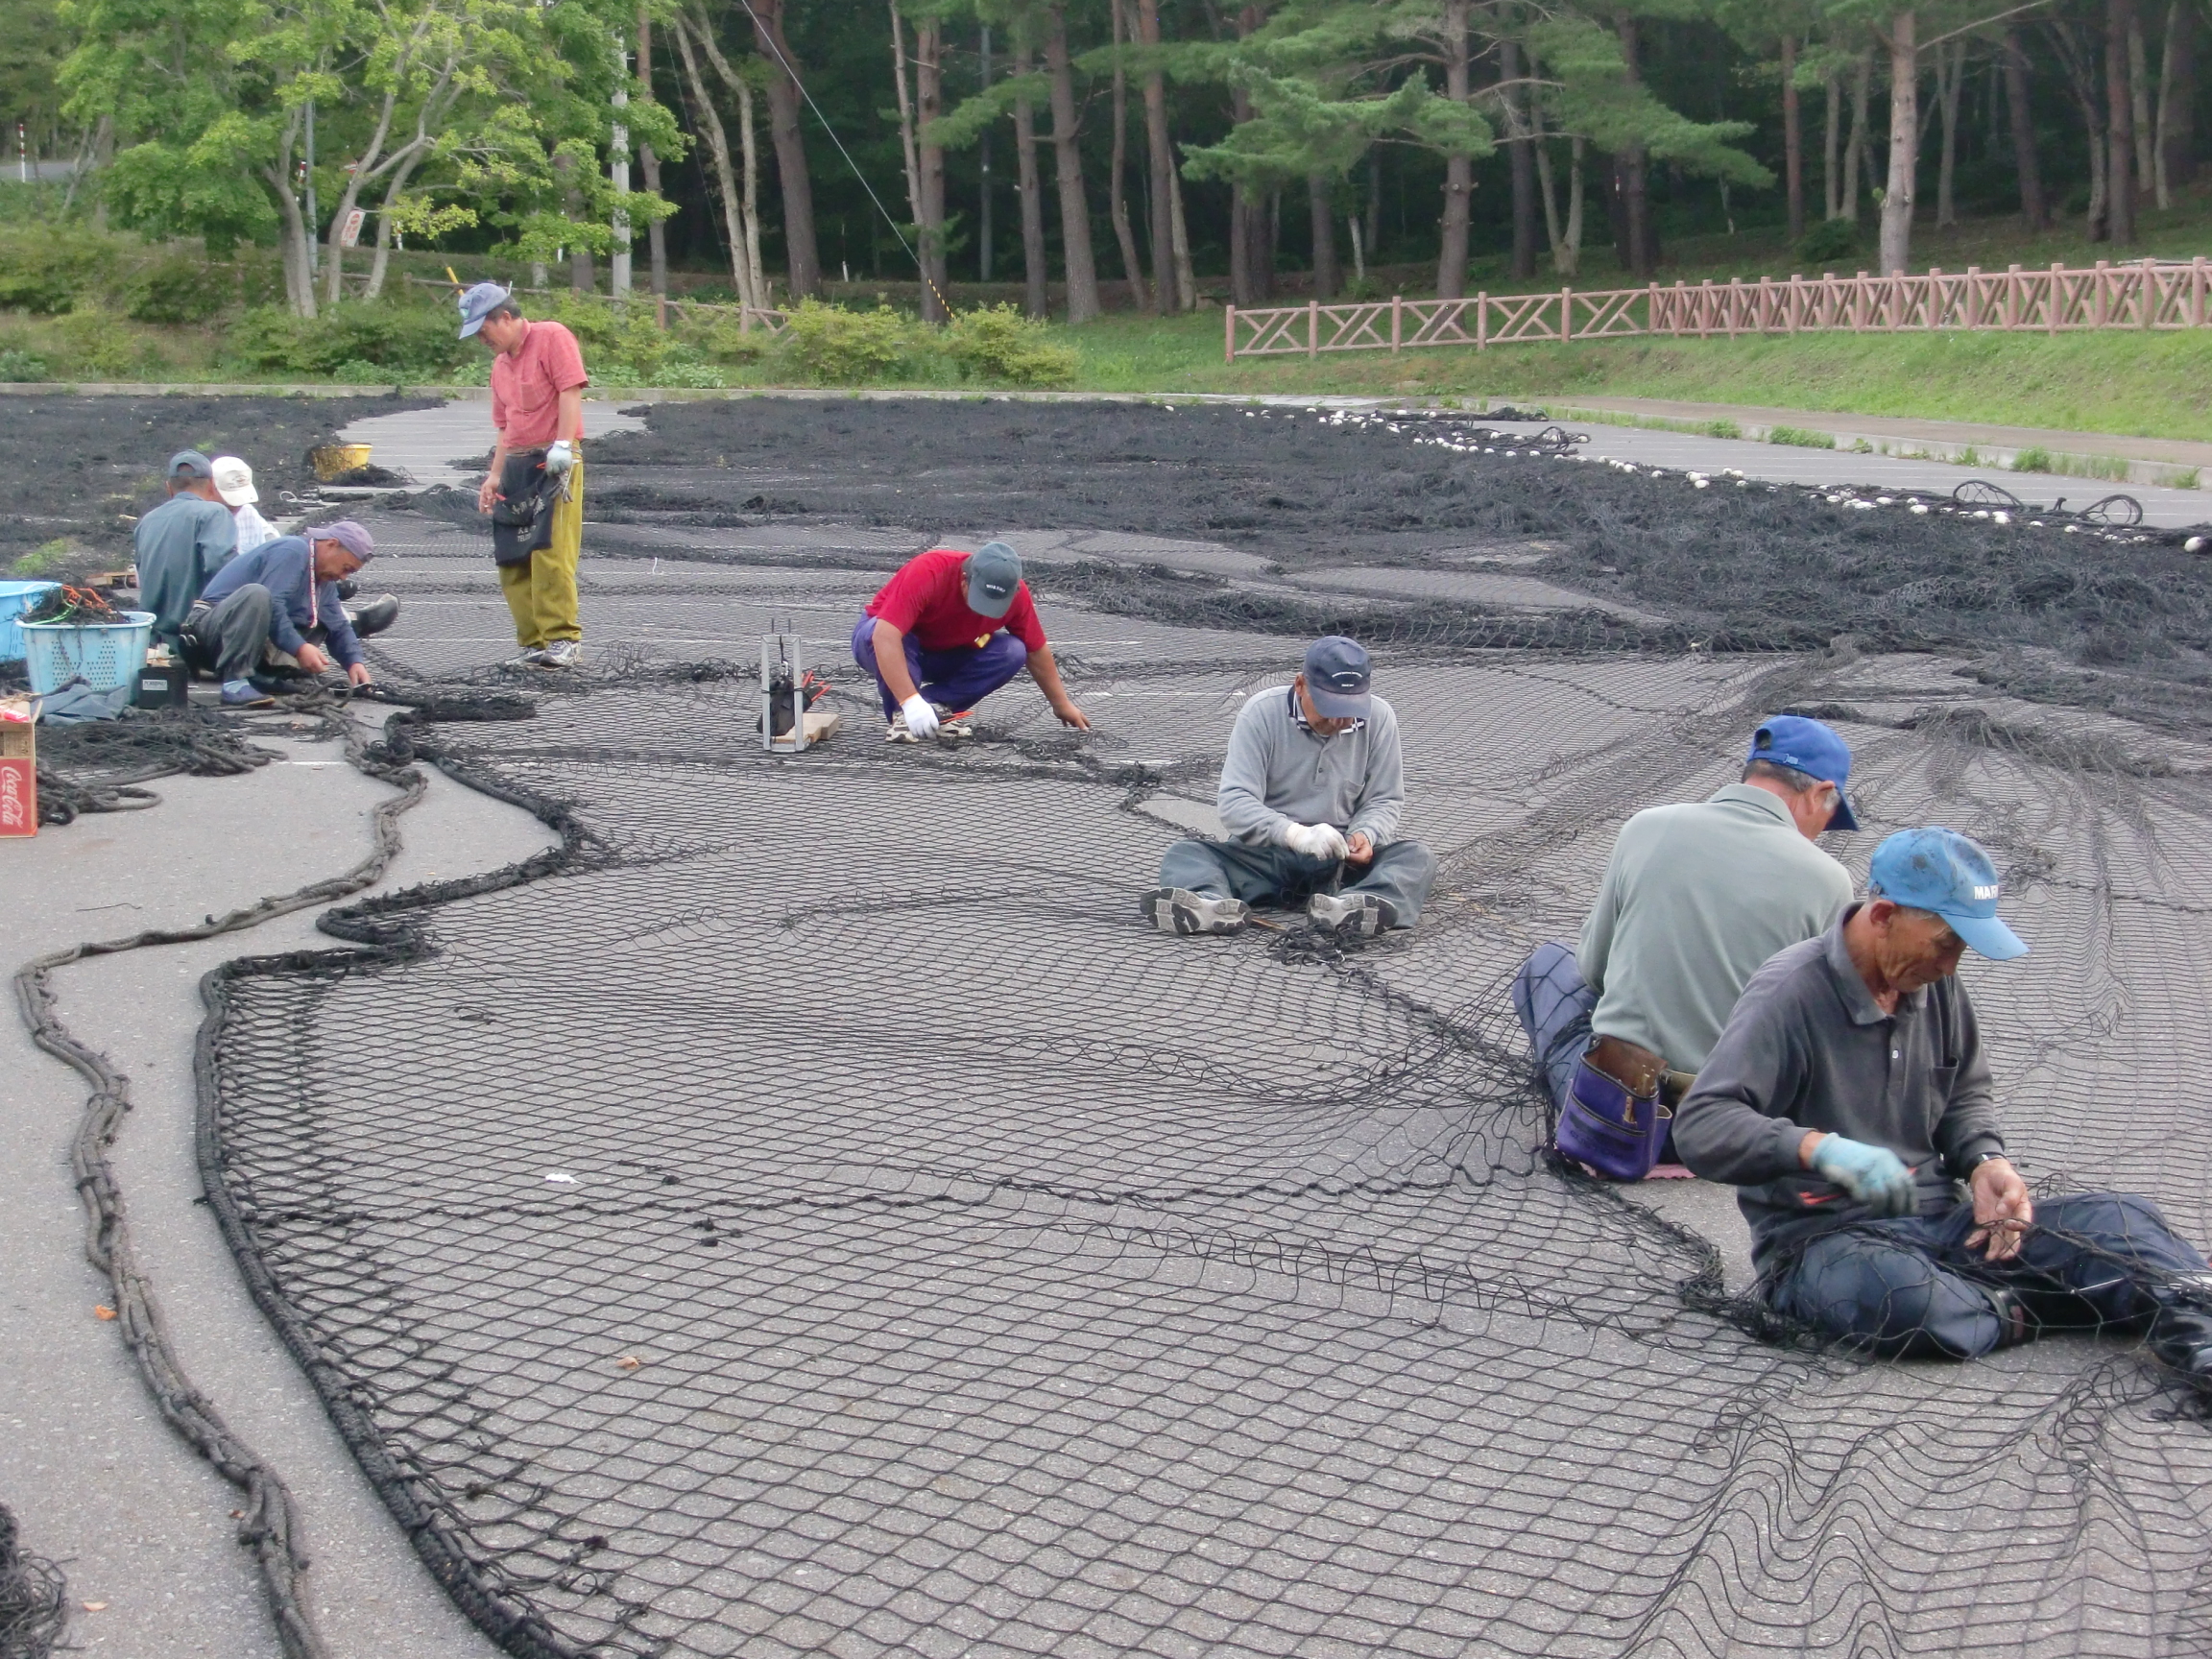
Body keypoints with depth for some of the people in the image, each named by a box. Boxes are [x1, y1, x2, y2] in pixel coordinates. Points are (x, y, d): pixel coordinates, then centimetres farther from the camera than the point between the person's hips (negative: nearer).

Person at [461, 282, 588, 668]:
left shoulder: (552, 337, -2)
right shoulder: (500, 365, 21)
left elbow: (571, 391, -12)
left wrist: (562, 444, -20)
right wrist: (495, 476, 17)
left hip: (555, 462, -8)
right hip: (516, 465, 8)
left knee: (551, 553, -16)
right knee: (513, 561, 2)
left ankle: (564, 639, -14)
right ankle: (535, 643, 6)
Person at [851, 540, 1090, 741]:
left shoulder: (1015, 593, -21)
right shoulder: (928, 572, -37)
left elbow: (1036, 650, -4)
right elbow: (885, 635, -44)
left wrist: (1062, 705, 1)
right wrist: (910, 702, -50)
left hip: (949, 655, 5)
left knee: (1012, 652, -19)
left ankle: (936, 705, -14)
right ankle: (900, 715, -23)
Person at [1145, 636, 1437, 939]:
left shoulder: (1379, 718, -4)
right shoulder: (1261, 712, -10)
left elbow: (1384, 801, 6)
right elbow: (1234, 803, -17)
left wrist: (1366, 834, -19)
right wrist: (1295, 834, -35)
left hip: (1341, 860, 1)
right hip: (1264, 856, -1)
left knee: (1417, 857, -26)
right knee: (1183, 854, -24)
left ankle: (1349, 909, -57)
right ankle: (1216, 905, -58)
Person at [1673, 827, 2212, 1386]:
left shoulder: (1935, 985, 8)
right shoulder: (1789, 994, -13)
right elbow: (1700, 1125, -21)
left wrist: (1984, 1161, 0)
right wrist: (1818, 1148, -37)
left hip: (1940, 1224, 7)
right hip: (1821, 1239, -7)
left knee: (2120, 1217, -13)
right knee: (1895, 1295, -41)